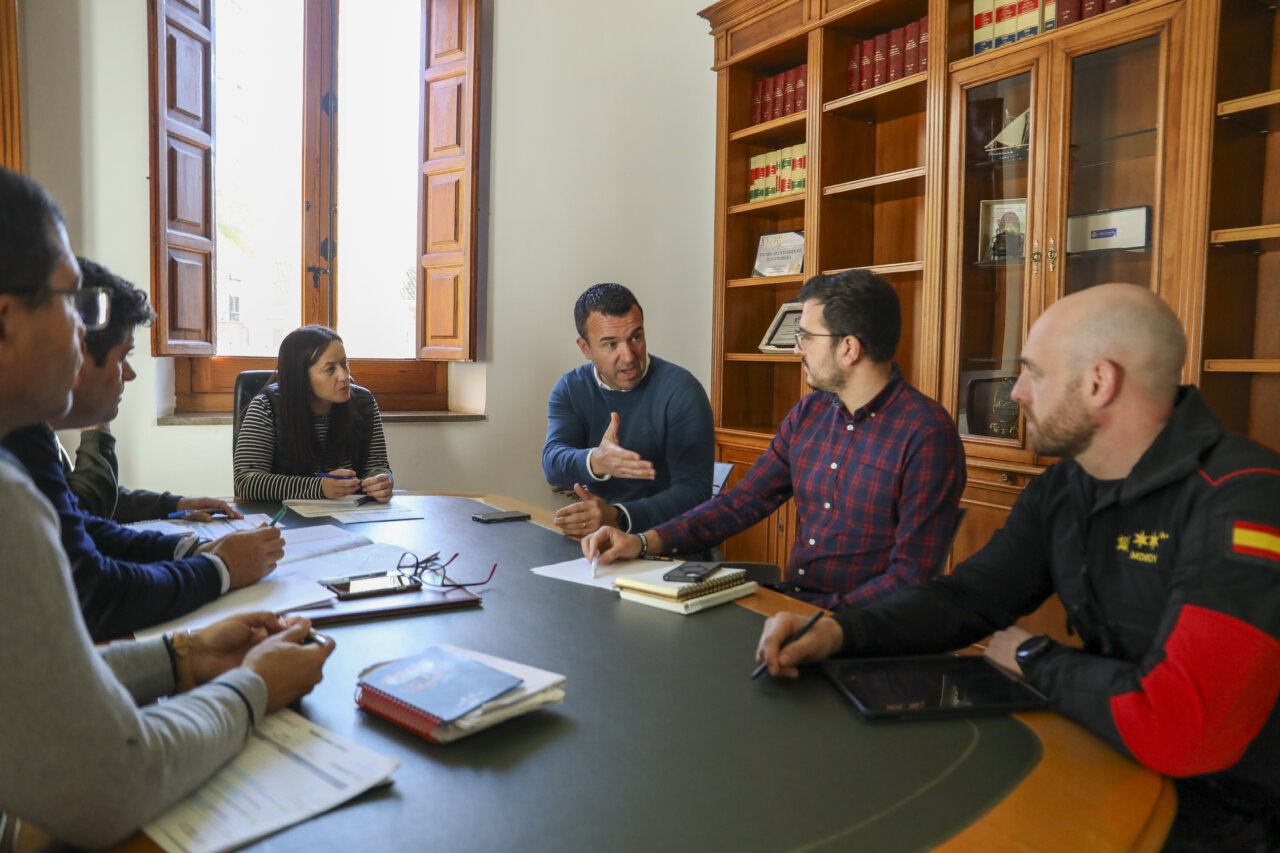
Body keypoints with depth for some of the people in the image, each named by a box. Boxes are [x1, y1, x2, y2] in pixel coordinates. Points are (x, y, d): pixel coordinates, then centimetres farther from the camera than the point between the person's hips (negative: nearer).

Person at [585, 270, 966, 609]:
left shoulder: (927, 436, -15)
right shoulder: (809, 413, 8)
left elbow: (912, 575, -15)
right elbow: (743, 501, 8)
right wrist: (645, 541, -3)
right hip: (787, 600, 6)